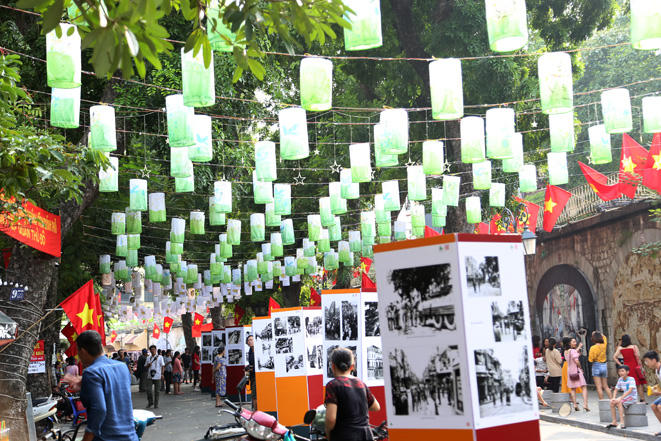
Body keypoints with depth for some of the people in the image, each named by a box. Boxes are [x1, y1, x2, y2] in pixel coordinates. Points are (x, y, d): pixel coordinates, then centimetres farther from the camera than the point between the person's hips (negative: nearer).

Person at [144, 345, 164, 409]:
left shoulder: (160, 357, 4)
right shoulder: (148, 358, 14)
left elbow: (162, 366, 1)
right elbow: (145, 366, 19)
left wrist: (162, 374, -9)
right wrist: (148, 365, -3)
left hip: (157, 376, -3)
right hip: (150, 376, 3)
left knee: (157, 391, 1)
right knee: (148, 390, -6)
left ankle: (156, 404, 10)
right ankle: (150, 402, 14)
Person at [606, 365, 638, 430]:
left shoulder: (631, 379, -16)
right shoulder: (620, 379, 4)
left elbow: (630, 390, -27)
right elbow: (616, 390, 8)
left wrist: (621, 398, -33)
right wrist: (614, 398, -11)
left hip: (632, 398, -7)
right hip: (625, 397, 7)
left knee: (619, 402, -29)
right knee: (612, 402, -13)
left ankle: (622, 423, -28)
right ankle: (614, 422, -7)